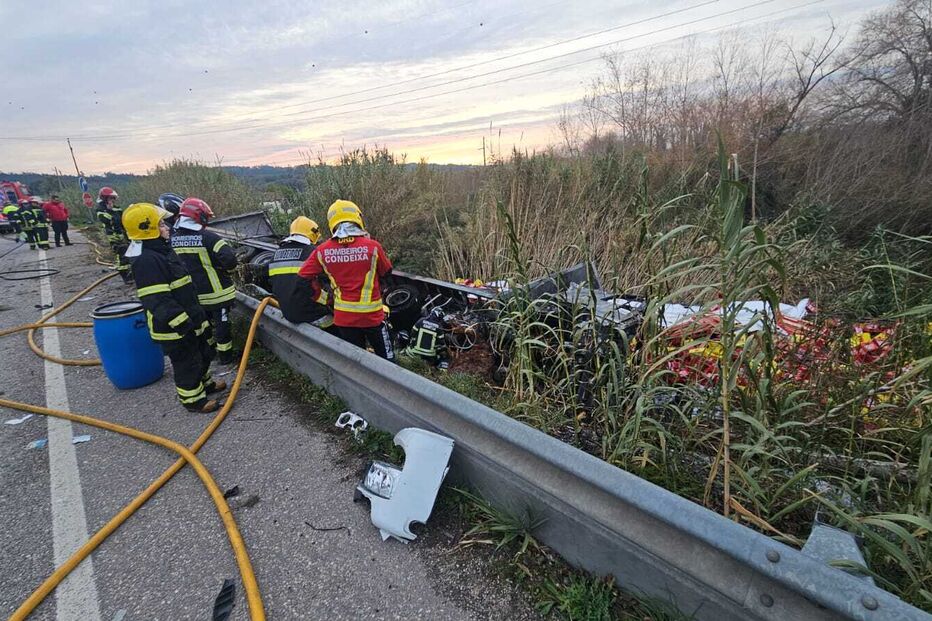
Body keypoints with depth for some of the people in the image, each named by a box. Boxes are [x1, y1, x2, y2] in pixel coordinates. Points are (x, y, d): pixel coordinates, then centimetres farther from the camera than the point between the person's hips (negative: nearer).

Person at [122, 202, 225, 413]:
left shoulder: (163, 250, 11)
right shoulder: (145, 261, -23)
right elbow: (158, 301, -27)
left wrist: (196, 315, 24)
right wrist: (182, 323, -26)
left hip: (188, 319, 10)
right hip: (173, 327, -10)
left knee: (203, 353, 23)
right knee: (186, 362, 5)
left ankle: (204, 383, 42)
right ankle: (193, 398, 20)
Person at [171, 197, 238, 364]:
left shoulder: (173, 240, -1)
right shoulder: (208, 237, -21)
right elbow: (229, 260, -27)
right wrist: (222, 268, -5)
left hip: (193, 294, 6)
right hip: (217, 292, -6)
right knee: (221, 323, 8)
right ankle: (225, 356, 18)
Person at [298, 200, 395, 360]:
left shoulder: (322, 251, -7)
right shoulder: (372, 246, -15)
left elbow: (304, 276, -2)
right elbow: (386, 272, 0)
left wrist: (321, 297, 8)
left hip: (343, 316, 3)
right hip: (371, 314, -3)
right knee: (386, 358, 14)